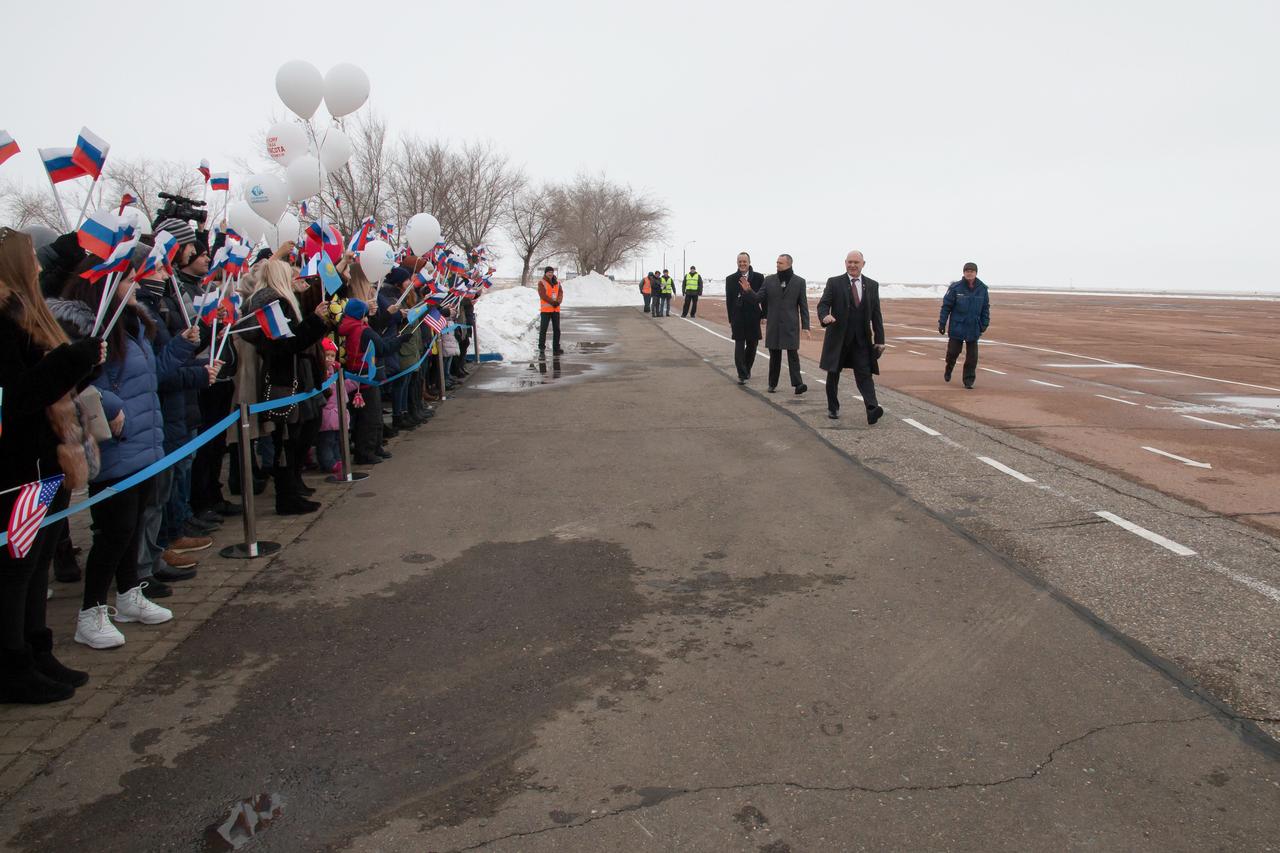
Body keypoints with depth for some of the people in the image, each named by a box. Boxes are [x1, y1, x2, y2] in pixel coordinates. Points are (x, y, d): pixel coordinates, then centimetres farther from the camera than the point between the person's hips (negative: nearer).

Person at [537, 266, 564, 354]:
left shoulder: (557, 282, 12)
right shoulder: (542, 283, -4)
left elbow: (561, 292, 4)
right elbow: (543, 295, -13)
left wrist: (558, 301, -15)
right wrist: (553, 302, -18)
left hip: (556, 309, 5)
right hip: (546, 309, -5)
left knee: (557, 329, 6)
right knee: (543, 329, -2)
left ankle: (556, 348, 11)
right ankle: (541, 346, 8)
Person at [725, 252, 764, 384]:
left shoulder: (758, 277, 2)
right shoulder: (731, 279, 3)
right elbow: (729, 300, 4)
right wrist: (730, 319, 1)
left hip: (753, 316, 1)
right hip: (738, 317, -1)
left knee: (752, 344, 10)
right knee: (739, 345, -4)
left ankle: (747, 369, 32)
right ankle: (742, 375, -2)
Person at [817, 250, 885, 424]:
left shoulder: (872, 286, 8)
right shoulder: (834, 283, 0)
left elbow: (876, 314, 9)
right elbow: (823, 304, -6)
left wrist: (879, 339, 3)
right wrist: (825, 316, -31)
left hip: (861, 340, 1)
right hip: (838, 338, -1)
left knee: (864, 375, -9)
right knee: (833, 374, 9)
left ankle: (872, 410, -20)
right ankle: (833, 408, 24)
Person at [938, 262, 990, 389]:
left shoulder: (982, 289, 1)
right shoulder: (955, 288, -7)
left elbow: (985, 308, 9)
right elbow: (946, 306, -4)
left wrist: (984, 324, 6)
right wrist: (942, 323, -5)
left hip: (973, 328, 2)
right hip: (957, 327, -2)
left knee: (972, 356, 1)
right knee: (953, 351, 4)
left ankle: (969, 379, 12)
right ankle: (948, 369, 34)